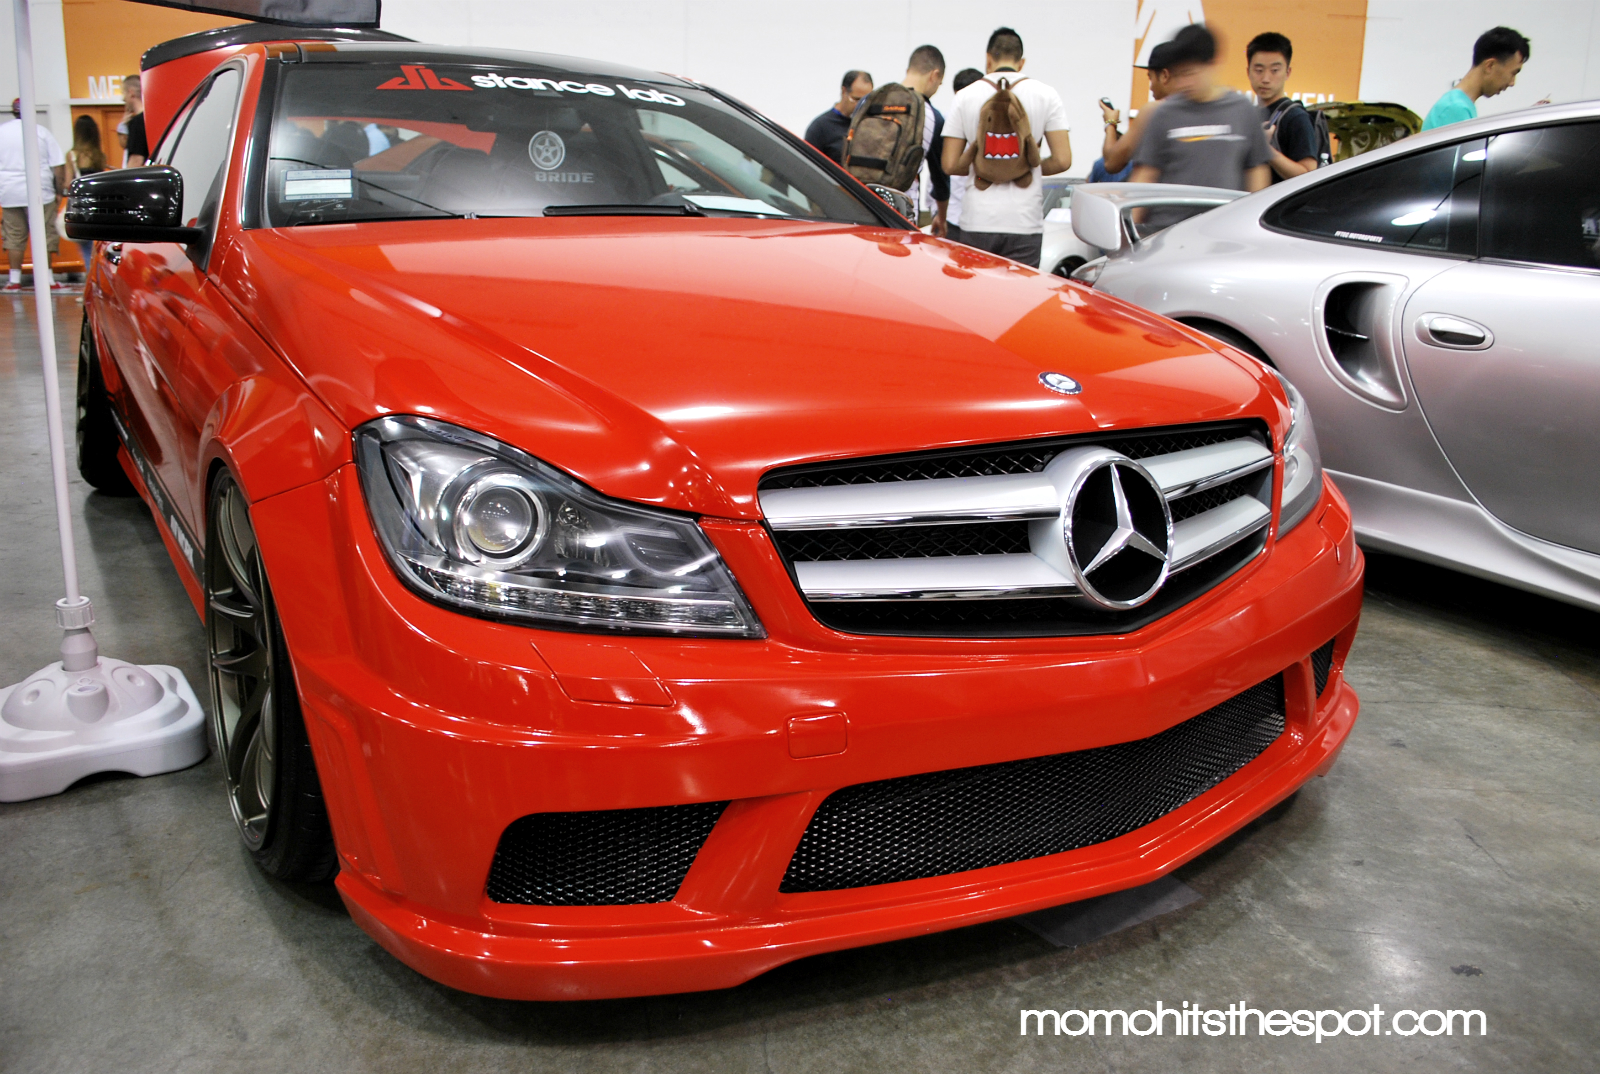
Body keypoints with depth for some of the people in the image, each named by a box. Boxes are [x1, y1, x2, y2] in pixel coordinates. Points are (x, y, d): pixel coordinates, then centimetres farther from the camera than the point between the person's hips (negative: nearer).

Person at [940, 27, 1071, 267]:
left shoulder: (966, 96, 6)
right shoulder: (1046, 95, 5)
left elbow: (950, 164, 3)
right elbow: (1062, 160, -1)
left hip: (977, 221, 1)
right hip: (1024, 221, -1)